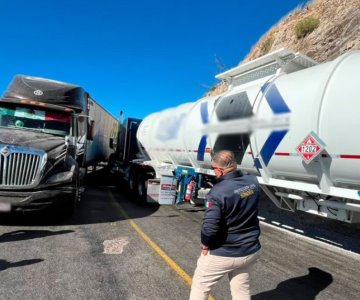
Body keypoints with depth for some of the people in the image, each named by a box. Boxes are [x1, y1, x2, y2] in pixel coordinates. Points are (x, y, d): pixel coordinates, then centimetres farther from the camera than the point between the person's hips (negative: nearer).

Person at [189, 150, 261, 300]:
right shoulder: (253, 182, -7)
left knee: (200, 285, 18)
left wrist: (205, 244, -12)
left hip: (223, 253, -6)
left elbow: (210, 225, -28)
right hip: (251, 250, 6)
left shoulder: (218, 192, -28)